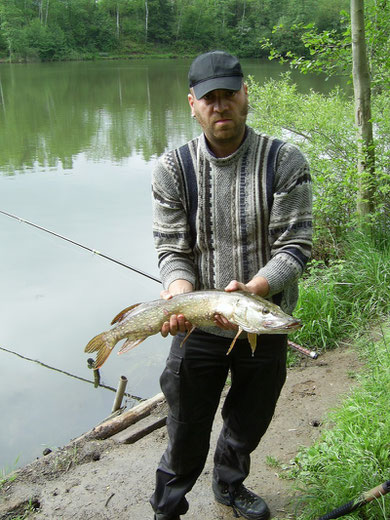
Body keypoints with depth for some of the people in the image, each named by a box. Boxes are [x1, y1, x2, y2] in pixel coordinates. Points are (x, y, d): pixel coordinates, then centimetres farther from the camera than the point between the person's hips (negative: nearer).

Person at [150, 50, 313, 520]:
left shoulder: (285, 162, -10)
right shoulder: (173, 168, -7)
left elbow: (294, 246, -14)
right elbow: (173, 249, -7)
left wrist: (252, 290, -30)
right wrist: (179, 294, -27)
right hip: (198, 325, -1)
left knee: (250, 422, 23)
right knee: (186, 430, 12)